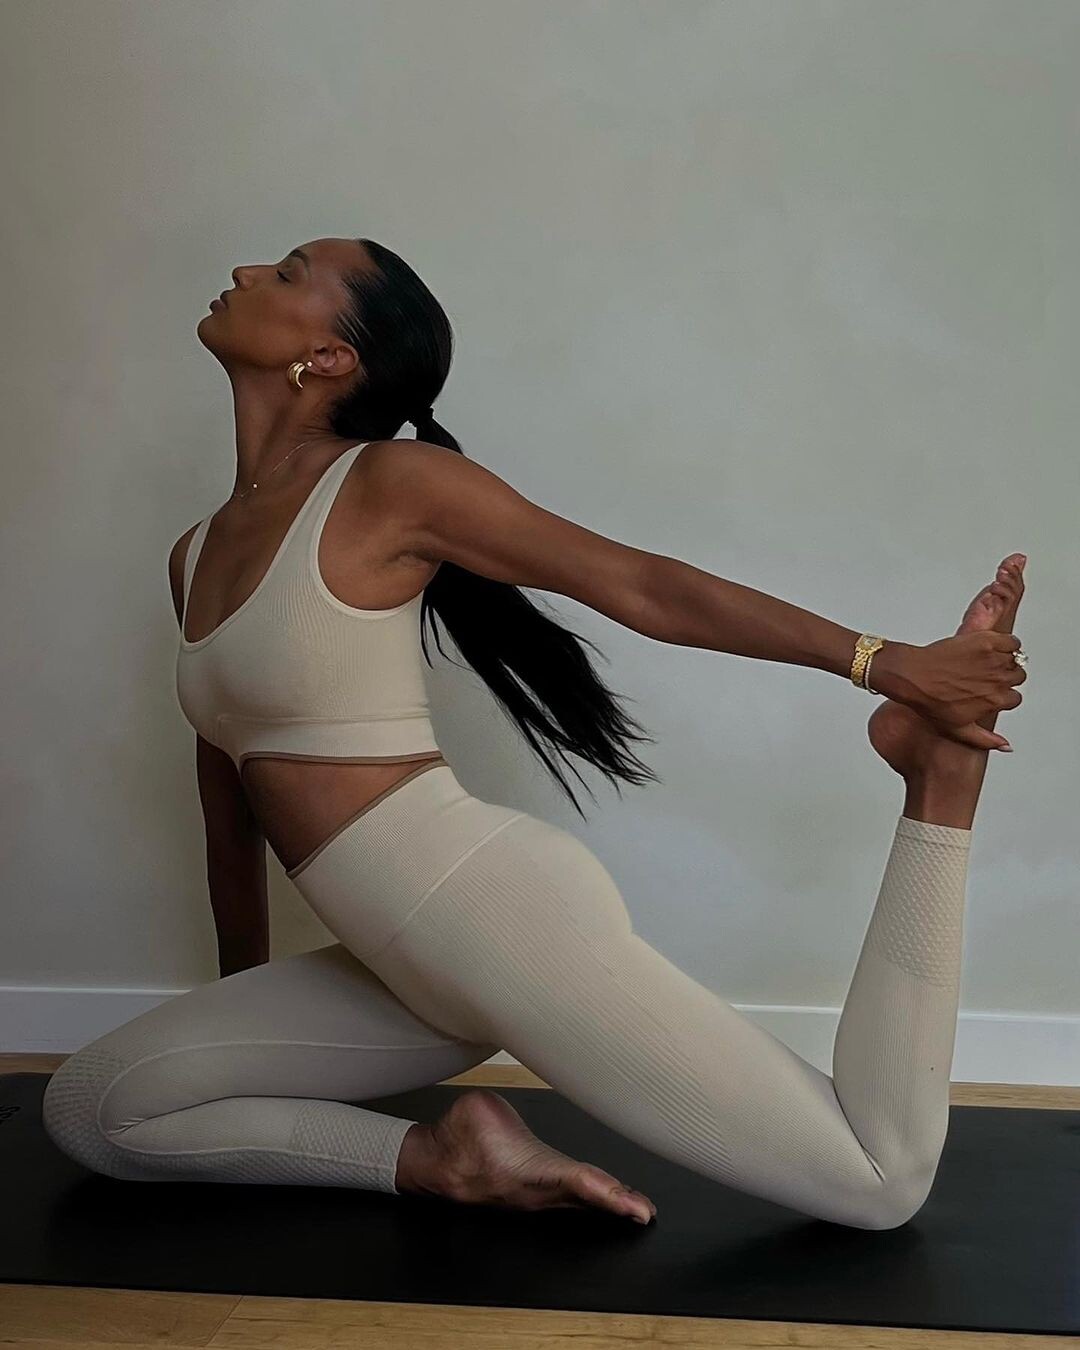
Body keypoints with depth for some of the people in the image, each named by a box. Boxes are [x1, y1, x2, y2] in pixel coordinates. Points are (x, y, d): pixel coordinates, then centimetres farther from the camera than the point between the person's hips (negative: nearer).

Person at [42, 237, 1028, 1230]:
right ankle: (437, 1159, 0)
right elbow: (231, 804, 22)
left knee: (882, 1184, -6)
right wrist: (241, 1002, 31)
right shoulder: (196, 557, 14)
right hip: (413, 975, 8)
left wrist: (887, 662, -7)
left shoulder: (390, 482, -9)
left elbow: (644, 587, -6)